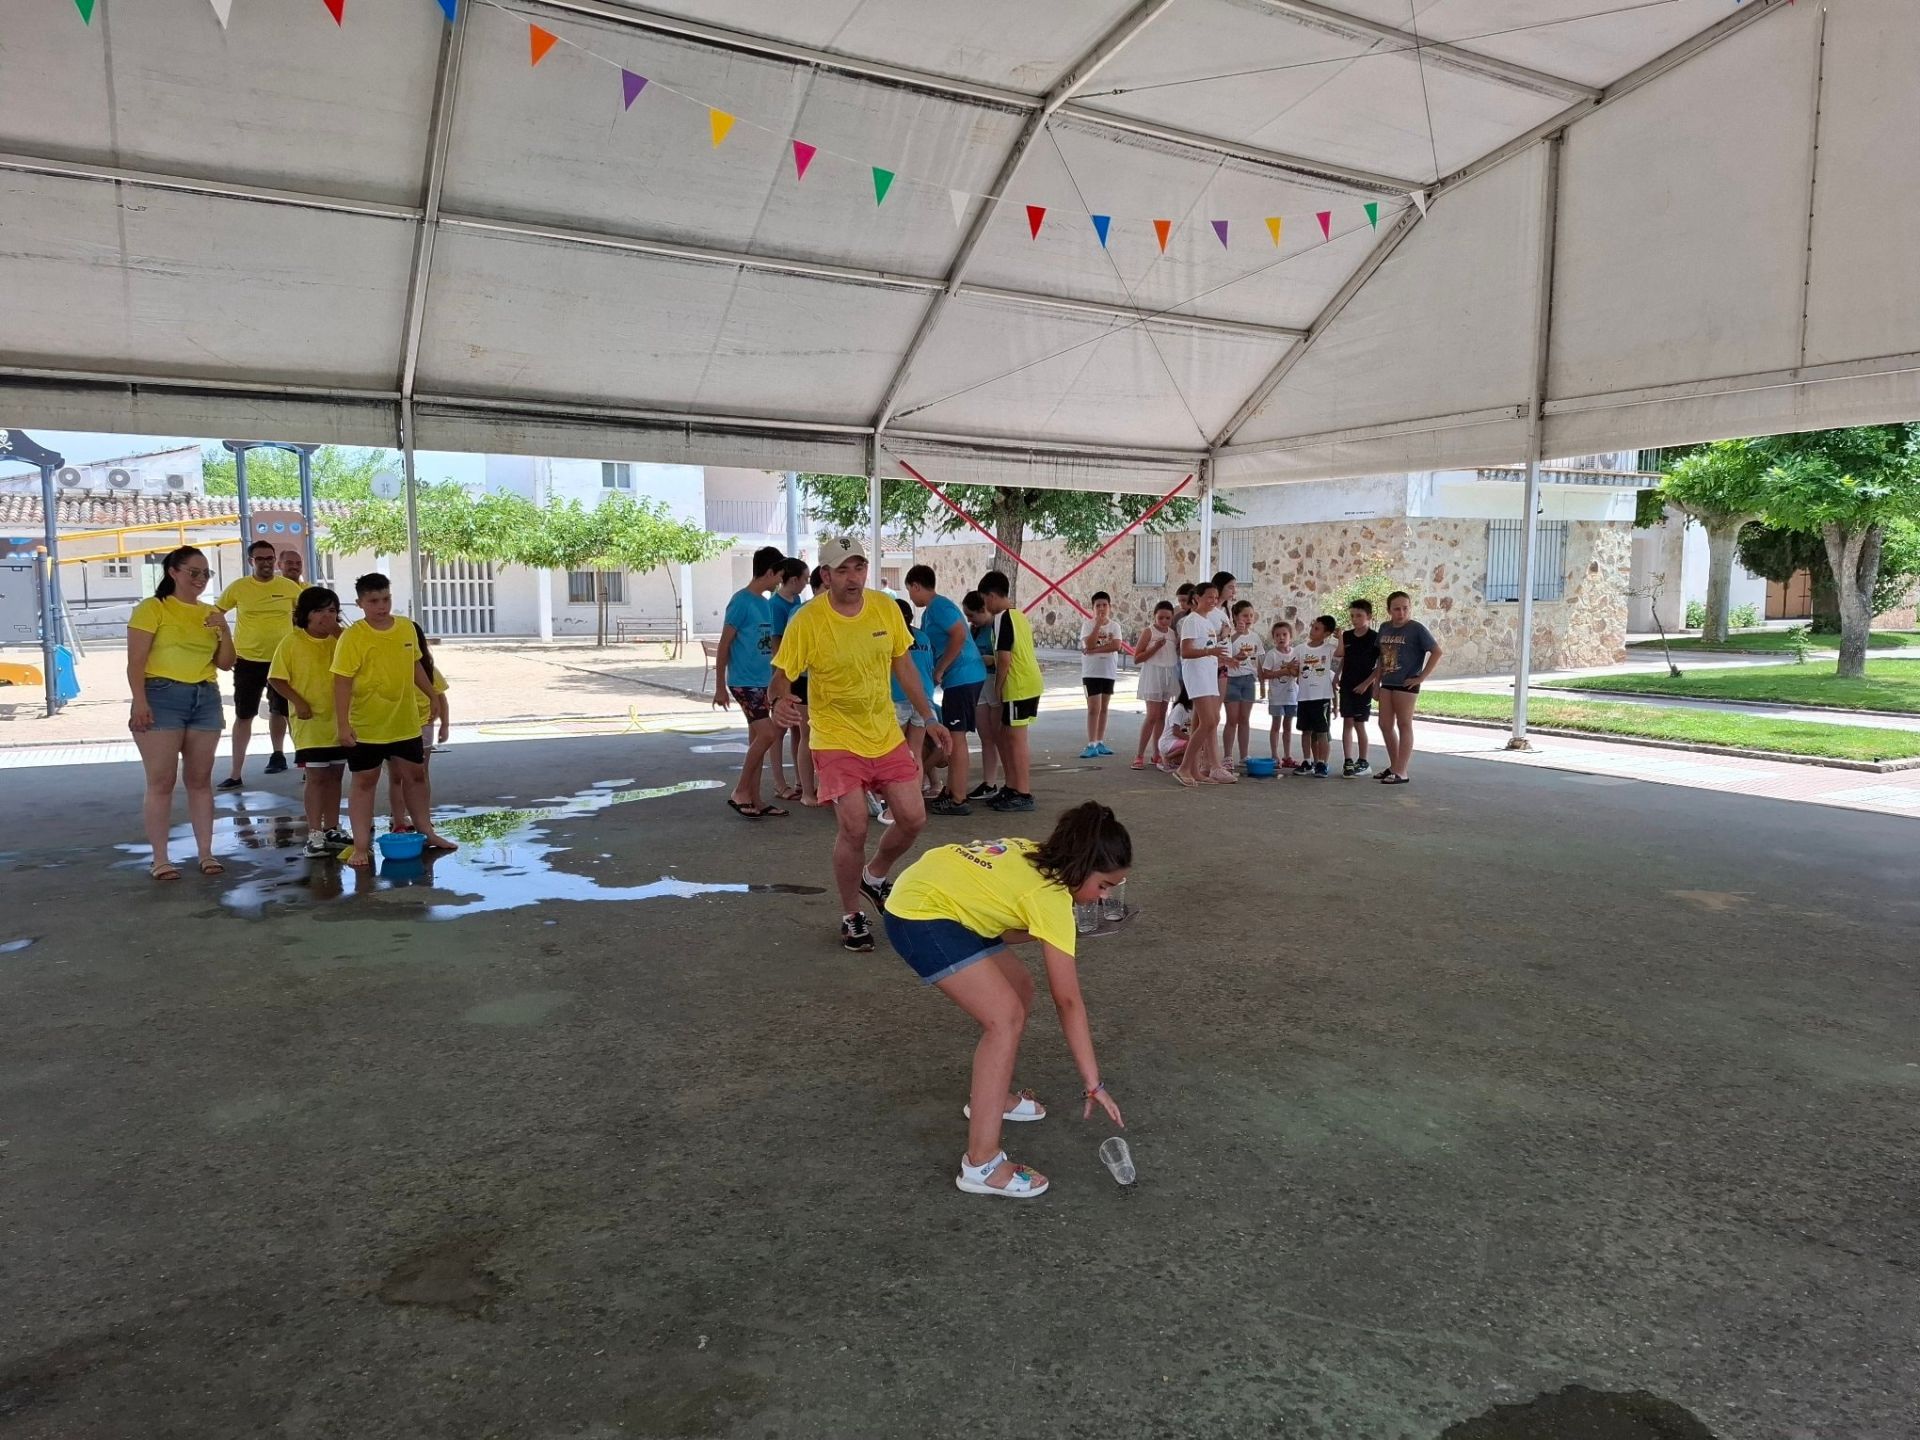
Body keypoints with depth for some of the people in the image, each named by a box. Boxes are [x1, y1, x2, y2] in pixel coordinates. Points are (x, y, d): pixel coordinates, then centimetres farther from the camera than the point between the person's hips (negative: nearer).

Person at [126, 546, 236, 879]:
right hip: (162, 697, -5)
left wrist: (224, 630, -3)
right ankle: (159, 858, 1)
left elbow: (226, 663, 12)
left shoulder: (210, 613, 14)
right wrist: (139, 701, -18)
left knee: (200, 779, 8)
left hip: (205, 699, 5)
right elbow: (136, 661, -7)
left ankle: (206, 853, 12)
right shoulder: (152, 608, -1)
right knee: (161, 782, -4)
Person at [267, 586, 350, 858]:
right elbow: (276, 678, -6)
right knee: (315, 776, -4)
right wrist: (298, 702, -16)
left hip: (340, 721, 4)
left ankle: (332, 830, 22)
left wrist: (338, 630, -13)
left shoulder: (341, 639, 3)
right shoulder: (292, 641, -7)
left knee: (334, 775, 12)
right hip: (310, 722, -4)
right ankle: (314, 834, 1)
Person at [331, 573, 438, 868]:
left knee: (414, 777, 14)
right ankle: (361, 846, 11)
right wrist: (343, 725, -20)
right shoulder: (352, 637, -14)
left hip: (405, 724, 4)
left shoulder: (407, 629, 1)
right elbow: (342, 682, -16)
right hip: (365, 728, -4)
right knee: (364, 783, 5)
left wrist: (433, 697, 20)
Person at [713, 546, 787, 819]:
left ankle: (755, 800, 15)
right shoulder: (741, 601, -13)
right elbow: (724, 645, -11)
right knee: (767, 735, -14)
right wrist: (720, 686, -11)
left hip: (763, 681, 8)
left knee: (757, 739, 9)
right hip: (745, 681, -8)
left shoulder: (764, 602, 11)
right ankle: (740, 792, -2)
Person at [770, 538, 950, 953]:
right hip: (837, 740, -4)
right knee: (854, 829, -9)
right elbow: (782, 676, -12)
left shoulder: (886, 608, -2)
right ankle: (851, 916, 14)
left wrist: (928, 718, 11)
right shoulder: (806, 622, -15)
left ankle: (874, 876, 32)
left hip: (887, 735, 5)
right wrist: (781, 702, -35)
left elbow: (904, 666, 9)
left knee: (913, 818, 2)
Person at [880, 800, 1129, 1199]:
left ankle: (989, 1094, 33)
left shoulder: (1037, 855, 4)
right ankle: (981, 1165, -16)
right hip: (919, 915, -10)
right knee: (1006, 1017, -16)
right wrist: (1094, 1084, -14)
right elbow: (1069, 1001, -18)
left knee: (1020, 989, 16)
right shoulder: (1052, 897, -20)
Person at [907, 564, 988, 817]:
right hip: (962, 678, 10)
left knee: (956, 737, -6)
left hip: (962, 678, -10)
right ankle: (950, 792, 25)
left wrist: (939, 671, -18)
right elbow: (927, 646, 25)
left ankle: (958, 800, -2)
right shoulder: (931, 610, 19)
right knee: (952, 737, 16)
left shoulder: (938, 606, -13)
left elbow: (959, 635, -24)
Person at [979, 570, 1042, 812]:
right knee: (1008, 735, 16)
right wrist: (991, 660, 21)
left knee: (1016, 738, -5)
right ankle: (1012, 788, 23)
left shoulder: (1002, 619, -13)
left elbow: (1004, 658, -17)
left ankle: (1023, 795, -2)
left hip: (1018, 687, -9)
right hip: (1031, 684, 9)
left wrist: (1000, 688, -7)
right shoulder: (1019, 615, 15)